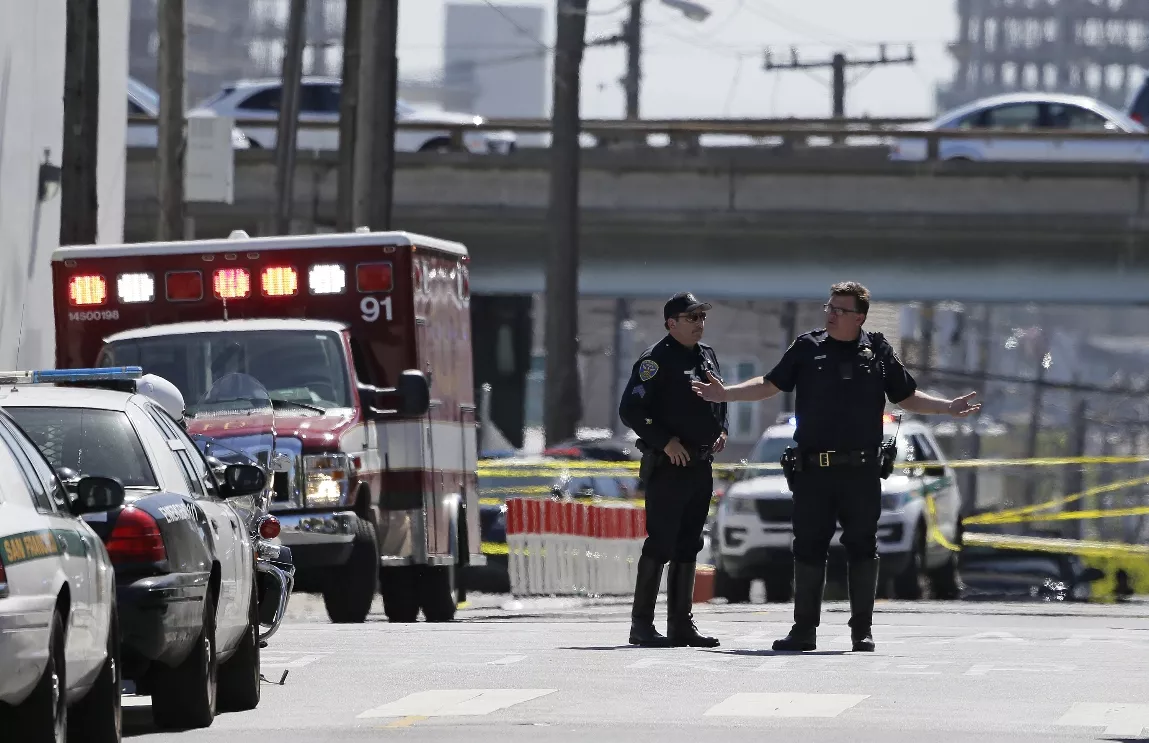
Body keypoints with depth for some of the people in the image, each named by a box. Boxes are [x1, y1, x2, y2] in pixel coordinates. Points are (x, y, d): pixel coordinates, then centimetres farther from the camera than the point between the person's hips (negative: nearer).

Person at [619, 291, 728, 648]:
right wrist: (665, 441, -18)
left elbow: (721, 398, 31)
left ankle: (681, 624, 15)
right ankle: (642, 625, -3)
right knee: (660, 544, -7)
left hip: (701, 467, 8)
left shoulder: (707, 356, 14)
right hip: (668, 467, -8)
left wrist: (721, 429, 13)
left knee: (688, 547, 11)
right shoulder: (656, 360, -10)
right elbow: (630, 410, -16)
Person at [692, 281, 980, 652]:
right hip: (812, 469, 1)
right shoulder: (807, 347, 7)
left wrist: (949, 407, 1)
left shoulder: (877, 351, 7)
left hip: (861, 471, -1)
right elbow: (769, 385, 12)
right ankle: (804, 630, 9)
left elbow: (907, 397, 13)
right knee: (808, 548, 3)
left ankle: (862, 630, 8)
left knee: (862, 548, 1)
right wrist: (725, 394, 1)